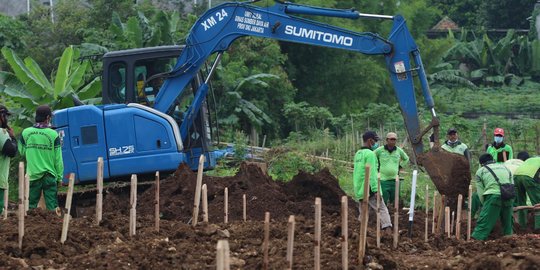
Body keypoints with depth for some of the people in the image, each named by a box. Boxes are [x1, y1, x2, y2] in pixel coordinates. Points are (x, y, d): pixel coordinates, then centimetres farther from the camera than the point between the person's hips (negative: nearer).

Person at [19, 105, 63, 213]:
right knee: (52, 205, 2)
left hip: (32, 175, 2)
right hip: (50, 175, -2)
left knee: (31, 205, 10)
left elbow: (22, 152, 12)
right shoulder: (53, 134, -8)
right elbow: (58, 159, -5)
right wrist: (60, 176, 3)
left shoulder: (26, 133, -2)